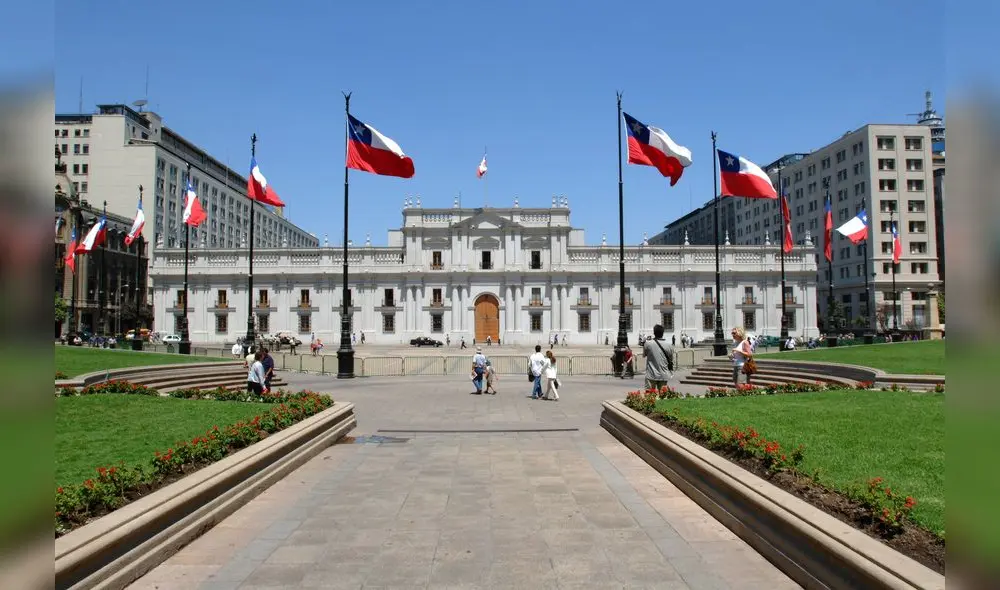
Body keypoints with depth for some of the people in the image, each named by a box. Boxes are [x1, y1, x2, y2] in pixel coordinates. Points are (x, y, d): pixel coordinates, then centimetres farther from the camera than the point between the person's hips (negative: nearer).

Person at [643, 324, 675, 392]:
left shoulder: (648, 343, -9)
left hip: (651, 375, -2)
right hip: (663, 376, 2)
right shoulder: (668, 346, -3)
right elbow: (671, 360, 5)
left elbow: (644, 355, 10)